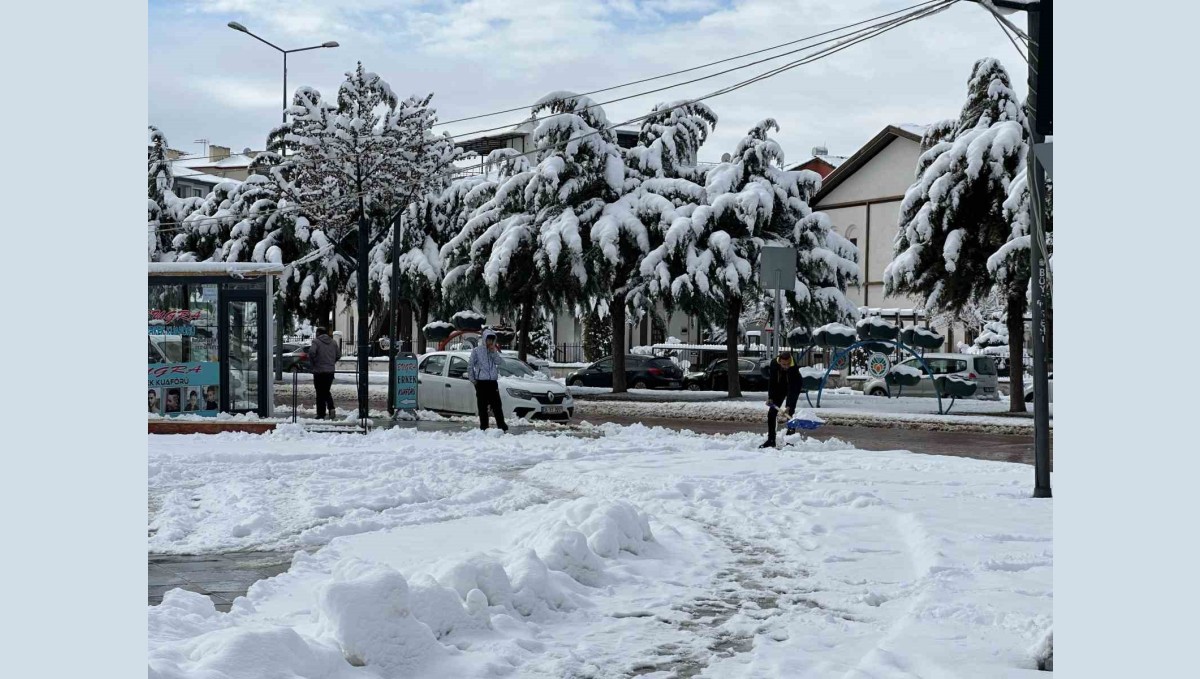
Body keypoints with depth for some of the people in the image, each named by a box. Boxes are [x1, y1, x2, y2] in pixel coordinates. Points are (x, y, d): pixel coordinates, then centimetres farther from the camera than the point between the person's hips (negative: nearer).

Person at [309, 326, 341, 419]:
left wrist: (312, 363, -9)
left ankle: (321, 415, 4)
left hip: (319, 371, -5)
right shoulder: (333, 342, 10)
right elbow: (338, 355, 10)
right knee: (326, 391, 18)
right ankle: (331, 408, -3)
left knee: (320, 393, 2)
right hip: (330, 371, 5)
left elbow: (311, 352, -23)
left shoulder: (316, 341, -8)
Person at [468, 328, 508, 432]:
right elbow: (470, 366, 2)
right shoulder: (476, 350, 2)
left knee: (497, 405, 2)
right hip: (481, 382, -3)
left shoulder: (494, 351, 13)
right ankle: (484, 427, 5)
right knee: (482, 407, 0)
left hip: (493, 382, 3)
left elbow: (498, 362, -2)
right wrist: (472, 379, -3)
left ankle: (502, 426, 4)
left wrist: (493, 352, -11)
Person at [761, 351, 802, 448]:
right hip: (779, 388, 4)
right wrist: (770, 397, -17)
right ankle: (771, 440, 6)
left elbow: (793, 389, -36)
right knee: (771, 413, -1)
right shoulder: (774, 364, -25)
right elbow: (771, 381, -13)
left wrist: (789, 406, -41)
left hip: (793, 389, -4)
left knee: (790, 413, -16)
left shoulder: (794, 368, -36)